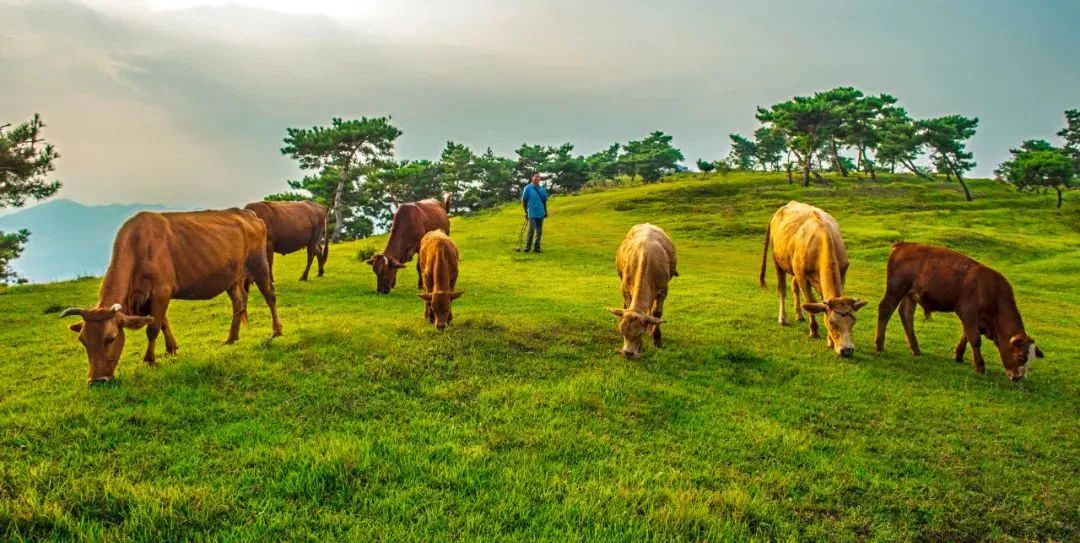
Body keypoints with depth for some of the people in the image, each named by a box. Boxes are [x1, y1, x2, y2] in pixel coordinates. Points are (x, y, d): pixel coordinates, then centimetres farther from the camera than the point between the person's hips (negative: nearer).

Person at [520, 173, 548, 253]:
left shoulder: (542, 189, 10)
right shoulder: (528, 188, -2)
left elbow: (544, 201, 17)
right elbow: (523, 200, 1)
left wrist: (545, 212, 13)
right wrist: (526, 211, -1)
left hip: (540, 213, 5)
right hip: (532, 213, -5)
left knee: (539, 231, 6)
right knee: (531, 230, -12)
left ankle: (536, 247, 15)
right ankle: (527, 247, -1)